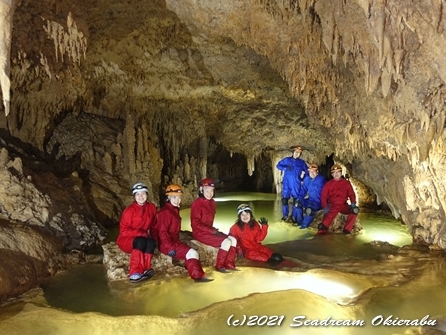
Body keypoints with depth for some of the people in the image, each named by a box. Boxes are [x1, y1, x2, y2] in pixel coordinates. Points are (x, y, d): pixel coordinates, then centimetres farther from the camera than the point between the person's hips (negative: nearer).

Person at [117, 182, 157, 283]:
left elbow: (153, 224, 16)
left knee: (151, 242, -30)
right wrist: (141, 234, -23)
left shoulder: (152, 207, 0)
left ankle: (145, 270, -31)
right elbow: (124, 230, -14)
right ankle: (134, 273, -37)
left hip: (143, 237, 4)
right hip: (126, 239, -4)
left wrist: (150, 234, -1)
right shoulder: (130, 210, -15)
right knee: (141, 241, -37)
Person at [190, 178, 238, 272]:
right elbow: (195, 223, -17)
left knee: (233, 240, -5)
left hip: (210, 231, 8)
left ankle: (229, 264, 2)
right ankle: (219, 266, -5)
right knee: (226, 242, -20)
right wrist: (212, 231, -18)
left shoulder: (212, 202, 9)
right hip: (200, 233, -8)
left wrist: (213, 229, 3)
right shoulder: (197, 203, -15)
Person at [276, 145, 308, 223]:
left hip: (296, 184, 0)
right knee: (284, 199, -1)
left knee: (296, 200, -2)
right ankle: (285, 216, 10)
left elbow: (306, 172, 13)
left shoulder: (302, 162, 12)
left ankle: (294, 217, 6)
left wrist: (302, 177, -5)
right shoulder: (286, 160, 10)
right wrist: (286, 168, -10)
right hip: (286, 183, 0)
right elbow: (278, 165, 6)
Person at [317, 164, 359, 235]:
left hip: (343, 206, 2)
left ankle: (347, 230, -20)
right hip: (332, 206, -2)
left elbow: (351, 194, 8)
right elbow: (323, 197, 3)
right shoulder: (328, 184, 7)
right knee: (329, 216, -28)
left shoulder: (346, 183, 10)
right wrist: (325, 207, -13)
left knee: (354, 210, -24)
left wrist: (353, 203, -13)